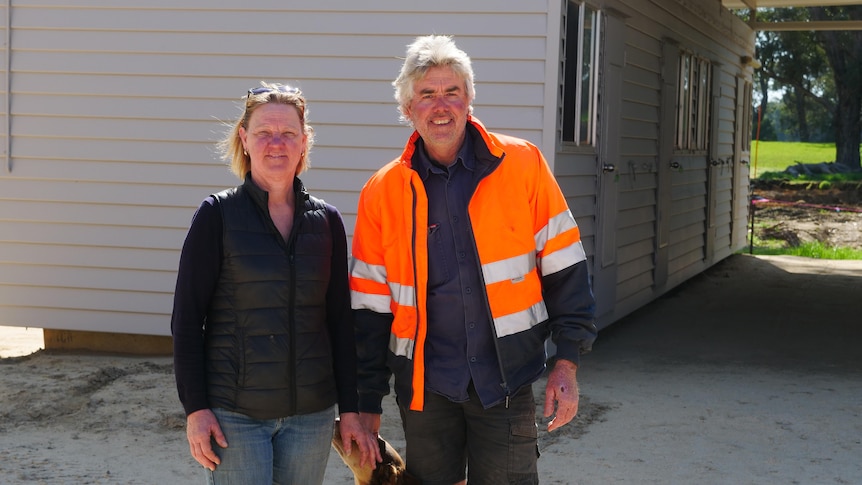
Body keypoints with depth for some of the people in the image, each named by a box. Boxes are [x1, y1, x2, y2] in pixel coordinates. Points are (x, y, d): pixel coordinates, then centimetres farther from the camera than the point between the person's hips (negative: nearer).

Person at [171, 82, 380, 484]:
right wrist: (195, 408, -10)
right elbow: (187, 318, -4)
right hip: (234, 413, -3)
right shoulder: (217, 215, -3)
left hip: (311, 412, 3)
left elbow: (339, 320, 9)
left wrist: (350, 409, 6)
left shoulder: (326, 220, 6)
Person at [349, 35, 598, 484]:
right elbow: (370, 308, 5)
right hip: (423, 388, 2)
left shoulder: (523, 165, -2)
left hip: (507, 382, -1)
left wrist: (567, 363, -3)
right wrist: (367, 403, 5)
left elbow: (563, 270, 1)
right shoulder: (382, 192, 1)